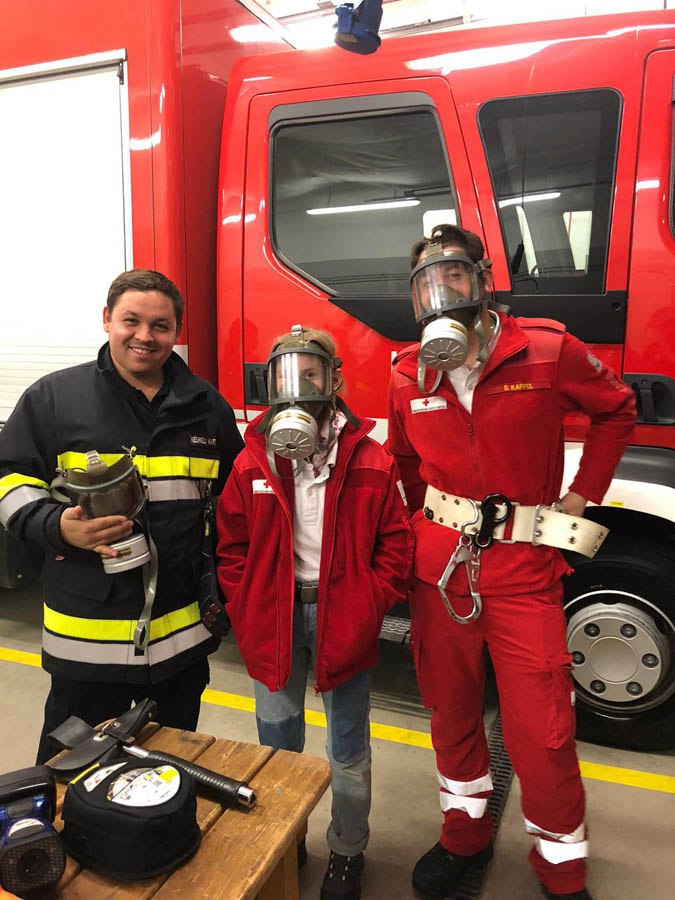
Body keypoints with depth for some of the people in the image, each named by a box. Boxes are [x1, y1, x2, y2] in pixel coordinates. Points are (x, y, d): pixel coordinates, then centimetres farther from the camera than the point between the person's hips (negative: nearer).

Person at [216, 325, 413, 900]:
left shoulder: (370, 462, -9)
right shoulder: (253, 464, -3)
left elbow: (396, 542, -4)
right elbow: (232, 547, 2)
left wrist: (370, 606, -10)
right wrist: (247, 611, -5)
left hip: (343, 618, -2)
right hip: (274, 617, 2)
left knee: (348, 745, 15)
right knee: (277, 739, 19)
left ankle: (347, 853, 40)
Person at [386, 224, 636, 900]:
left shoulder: (547, 351, -8)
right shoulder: (408, 375, 2)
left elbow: (616, 410, 7)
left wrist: (583, 496, 2)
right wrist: (426, 526, 11)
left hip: (523, 570, -3)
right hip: (439, 568, 3)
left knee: (540, 731, 2)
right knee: (451, 711, 16)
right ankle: (465, 834, 41)